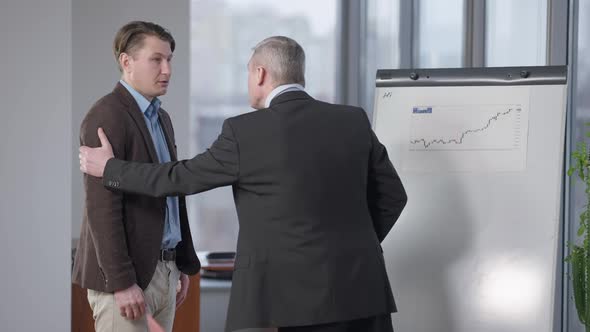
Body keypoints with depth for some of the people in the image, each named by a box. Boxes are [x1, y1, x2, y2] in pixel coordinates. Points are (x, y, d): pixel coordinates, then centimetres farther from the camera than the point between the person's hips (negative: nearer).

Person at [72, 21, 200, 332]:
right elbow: (102, 207, -20)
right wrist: (122, 282, -23)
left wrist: (183, 265, 17)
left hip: (162, 270, 9)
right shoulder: (106, 117, -15)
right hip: (124, 276, -9)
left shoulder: (161, 118, 15)